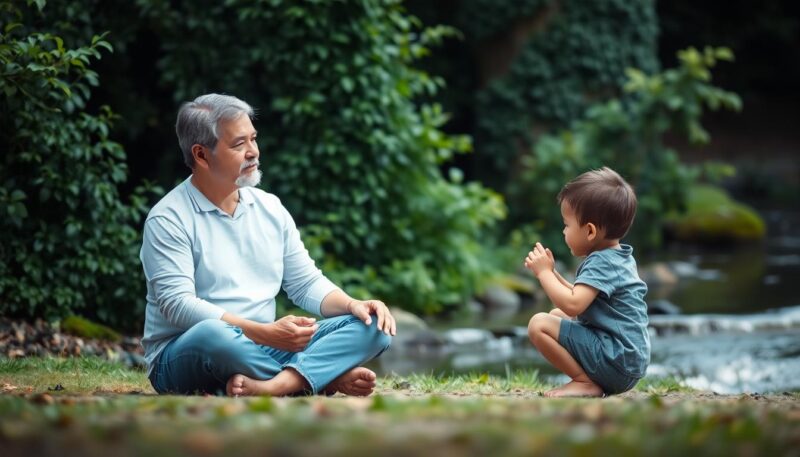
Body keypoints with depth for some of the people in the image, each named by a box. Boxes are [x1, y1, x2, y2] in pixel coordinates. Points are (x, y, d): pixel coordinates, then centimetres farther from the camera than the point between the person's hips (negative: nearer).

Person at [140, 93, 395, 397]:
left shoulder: (269, 207, 12)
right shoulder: (168, 220, -8)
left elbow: (307, 283, 15)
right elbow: (178, 304, -19)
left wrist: (353, 305, -7)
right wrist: (266, 333, -27)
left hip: (263, 350, 6)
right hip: (183, 357, -6)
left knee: (372, 327, -12)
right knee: (212, 334, -42)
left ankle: (267, 386, -37)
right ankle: (330, 377, -27)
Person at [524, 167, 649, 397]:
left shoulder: (601, 263, -15)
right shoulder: (618, 257, 16)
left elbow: (572, 305, -27)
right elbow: (582, 300, 24)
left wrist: (544, 272, -14)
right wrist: (551, 272, 15)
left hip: (615, 360, -11)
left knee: (539, 324, -16)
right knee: (556, 315, 22)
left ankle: (585, 382, -11)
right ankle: (593, 379, 8)